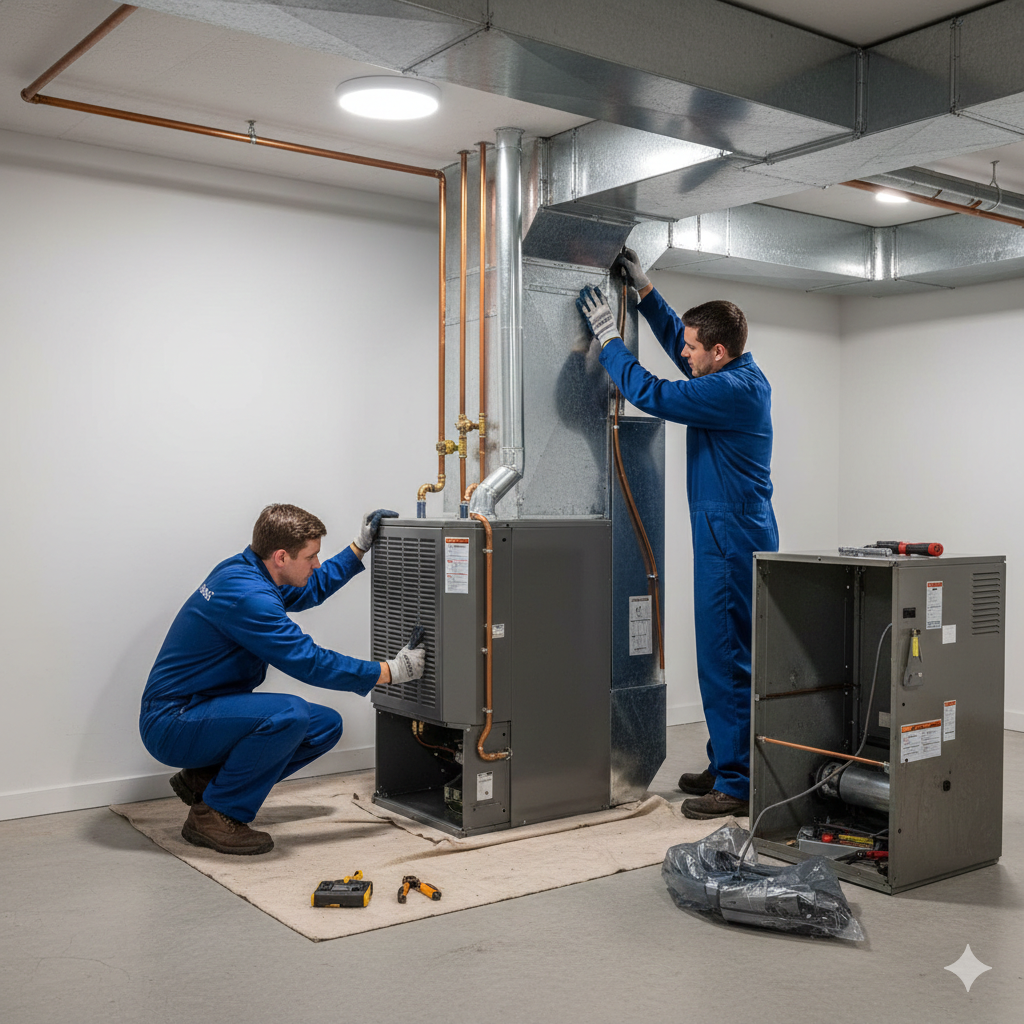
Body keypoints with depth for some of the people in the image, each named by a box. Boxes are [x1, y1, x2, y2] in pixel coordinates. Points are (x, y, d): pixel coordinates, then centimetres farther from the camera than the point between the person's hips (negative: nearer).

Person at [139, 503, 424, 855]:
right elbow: (310, 663, -23)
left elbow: (311, 589, 26)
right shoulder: (245, 595, -25)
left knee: (326, 725, 7)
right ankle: (213, 816, -14)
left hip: (204, 710, 10)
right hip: (172, 724, -10)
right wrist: (390, 671, -14)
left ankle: (203, 779, 13)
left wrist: (360, 546, 21)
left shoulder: (243, 570, 4)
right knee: (289, 714, -33)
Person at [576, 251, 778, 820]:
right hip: (731, 535, 11)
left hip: (732, 540, -11)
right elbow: (674, 337, 28)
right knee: (724, 656, 16)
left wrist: (608, 335, -8)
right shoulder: (740, 376, 13)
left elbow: (651, 393, -19)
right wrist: (643, 288, 22)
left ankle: (738, 784, 1)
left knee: (726, 661, -6)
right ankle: (726, 765, 26)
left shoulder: (734, 389, -18)